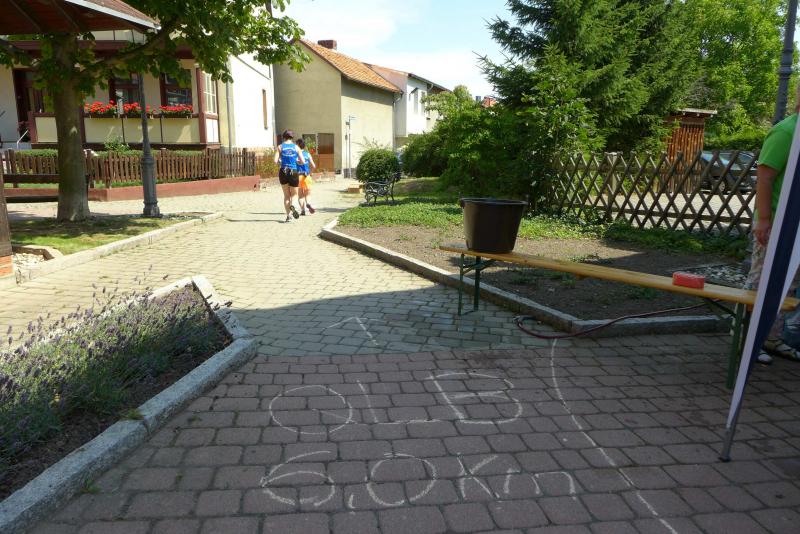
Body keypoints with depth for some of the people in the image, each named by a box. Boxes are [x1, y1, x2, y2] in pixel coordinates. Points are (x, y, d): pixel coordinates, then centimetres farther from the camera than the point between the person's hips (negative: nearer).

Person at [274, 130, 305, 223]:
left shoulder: (280, 147, 3)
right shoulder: (296, 147, 4)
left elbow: (275, 161, -6)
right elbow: (303, 162, 0)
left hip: (283, 172, 1)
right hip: (293, 172, 0)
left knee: (286, 195, 13)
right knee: (294, 194, 15)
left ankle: (288, 215, 5)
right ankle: (292, 205, -17)